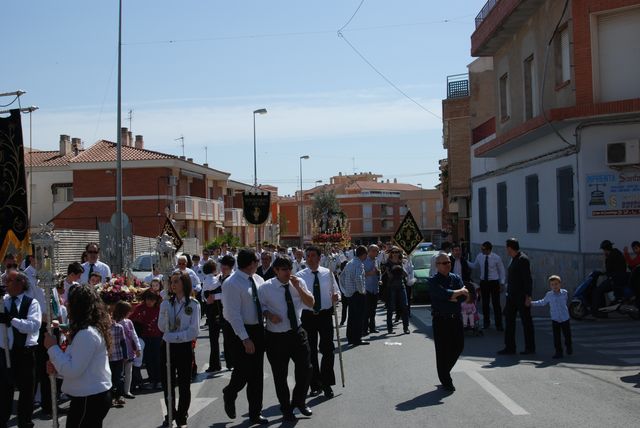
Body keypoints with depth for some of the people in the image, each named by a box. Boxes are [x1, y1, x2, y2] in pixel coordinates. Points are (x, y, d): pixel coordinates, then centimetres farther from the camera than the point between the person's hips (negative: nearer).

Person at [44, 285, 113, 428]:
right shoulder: (95, 329, 12)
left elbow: (73, 371, -21)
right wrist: (58, 367, 4)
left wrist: (53, 347, -14)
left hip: (88, 399, -10)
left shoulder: (86, 333, -21)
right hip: (97, 394, 10)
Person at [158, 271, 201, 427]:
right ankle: (170, 415, 29)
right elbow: (161, 327, -2)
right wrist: (164, 311, -16)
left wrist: (174, 336, -19)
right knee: (167, 383, 10)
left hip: (184, 347, -3)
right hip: (167, 347, 3)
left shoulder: (193, 304, -6)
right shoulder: (166, 303, 4)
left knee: (184, 385, 6)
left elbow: (194, 331, -11)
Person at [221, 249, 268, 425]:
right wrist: (245, 339, -21)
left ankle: (255, 413, 24)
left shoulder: (257, 279, 5)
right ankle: (229, 394, 35)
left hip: (258, 329, 7)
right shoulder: (232, 284, -16)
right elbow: (234, 314, -20)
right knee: (243, 372, 1)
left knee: (257, 374, 12)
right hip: (241, 332, -7)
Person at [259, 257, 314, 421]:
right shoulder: (266, 288, -9)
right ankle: (286, 409, 29)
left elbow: (310, 304, -3)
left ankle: (299, 401, 32)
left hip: (297, 333, 3)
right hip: (276, 337, -2)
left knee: (306, 369, 4)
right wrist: (268, 314, -19)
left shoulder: (299, 282, -1)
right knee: (280, 376, 8)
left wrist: (298, 287, -16)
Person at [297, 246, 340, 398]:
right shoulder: (300, 276, -2)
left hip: (325, 314, 0)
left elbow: (336, 292, 7)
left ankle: (327, 384, 12)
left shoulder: (328, 273, 0)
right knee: (310, 351, 8)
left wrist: (335, 297, -15)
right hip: (307, 316, 0)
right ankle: (315, 384, 22)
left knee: (328, 349, -2)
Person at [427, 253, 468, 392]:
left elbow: (464, 296, -3)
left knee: (458, 346, 10)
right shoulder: (433, 281, -6)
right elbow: (443, 293, -24)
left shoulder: (456, 278, 9)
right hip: (440, 320, -5)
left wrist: (451, 297, -16)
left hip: (456, 318, 5)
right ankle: (446, 382, 10)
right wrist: (459, 292, -16)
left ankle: (445, 371, 33)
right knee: (443, 351, -1)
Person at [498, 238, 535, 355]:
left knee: (526, 322, 2)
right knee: (509, 320, 9)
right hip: (512, 296, 9)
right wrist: (509, 293, 16)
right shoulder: (514, 259, 14)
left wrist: (528, 296, -21)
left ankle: (530, 348, 11)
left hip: (521, 297, -9)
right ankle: (510, 347, 14)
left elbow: (528, 279, -18)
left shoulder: (523, 259, -14)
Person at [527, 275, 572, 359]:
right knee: (556, 336, -4)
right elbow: (542, 302, 12)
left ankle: (569, 348, 36)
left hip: (565, 318, 0)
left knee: (567, 335, 10)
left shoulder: (564, 293, -3)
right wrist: (531, 303, 10)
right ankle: (558, 351, 6)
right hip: (555, 319, 0)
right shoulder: (549, 295, -3)